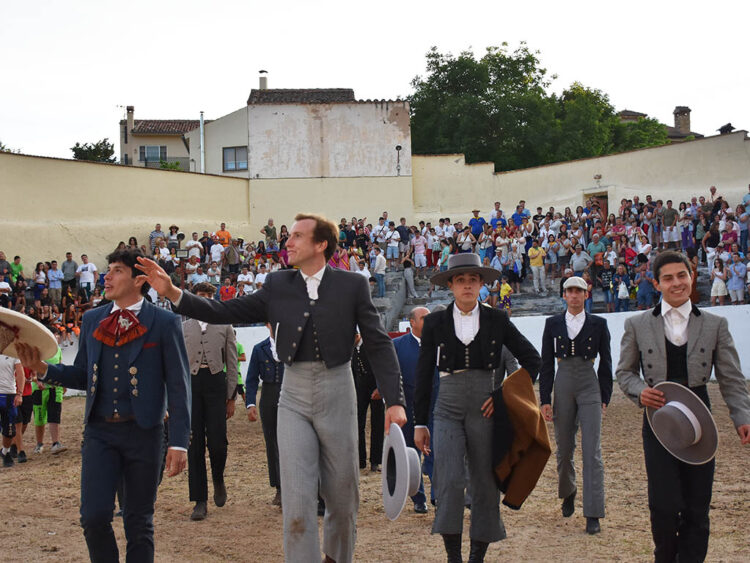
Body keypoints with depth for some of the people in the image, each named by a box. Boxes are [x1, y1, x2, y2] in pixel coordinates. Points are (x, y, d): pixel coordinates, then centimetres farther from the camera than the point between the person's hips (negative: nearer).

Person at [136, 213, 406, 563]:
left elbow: (378, 345, -2)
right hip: (294, 397, 1)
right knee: (297, 498, -6)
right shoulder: (278, 286, 4)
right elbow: (226, 313, 4)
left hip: (337, 394, -1)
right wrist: (173, 294, -7)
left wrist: (394, 401, -10)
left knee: (343, 496, 12)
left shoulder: (352, 286, -2)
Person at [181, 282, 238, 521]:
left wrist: (231, 397, 3)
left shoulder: (225, 327, 12)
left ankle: (218, 480, 23)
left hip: (216, 383, -1)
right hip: (191, 384, 1)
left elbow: (232, 364, 9)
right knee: (194, 444, -1)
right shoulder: (184, 328, 14)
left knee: (217, 441, -9)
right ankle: (200, 501, 5)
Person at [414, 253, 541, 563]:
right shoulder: (435, 322, 4)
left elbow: (531, 359, 10)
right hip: (448, 410, -1)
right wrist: (419, 423, 5)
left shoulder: (496, 320, 4)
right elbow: (424, 375, 7)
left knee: (485, 485, 4)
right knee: (449, 481, -15)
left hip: (485, 409, 1)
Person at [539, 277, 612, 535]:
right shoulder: (553, 324, 7)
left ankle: (593, 514, -9)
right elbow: (546, 364, 6)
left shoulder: (598, 324, 5)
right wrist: (545, 399, 1)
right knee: (564, 448, 11)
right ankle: (568, 492, 39)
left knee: (592, 451, -9)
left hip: (589, 387, -2)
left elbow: (606, 362, 7)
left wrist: (605, 397, 3)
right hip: (563, 386, 2)